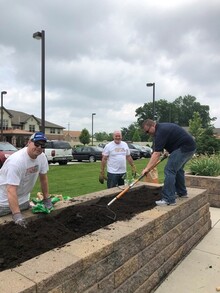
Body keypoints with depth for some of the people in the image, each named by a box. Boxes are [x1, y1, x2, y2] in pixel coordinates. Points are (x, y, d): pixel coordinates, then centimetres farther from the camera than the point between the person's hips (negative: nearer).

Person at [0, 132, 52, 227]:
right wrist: (17, 215, -41)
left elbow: (43, 178, 1)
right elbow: (11, 190, -36)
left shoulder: (42, 157, -12)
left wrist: (46, 199, 3)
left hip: (23, 199, 6)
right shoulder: (16, 161, -33)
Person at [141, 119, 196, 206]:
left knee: (169, 170, -13)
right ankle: (182, 192, 35)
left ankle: (169, 199, -13)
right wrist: (168, 151, 17)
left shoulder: (160, 131, -17)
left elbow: (156, 154, -22)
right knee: (177, 168, 23)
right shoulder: (163, 127, 14)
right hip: (190, 147, 11)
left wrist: (147, 168, -22)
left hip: (184, 148, -11)